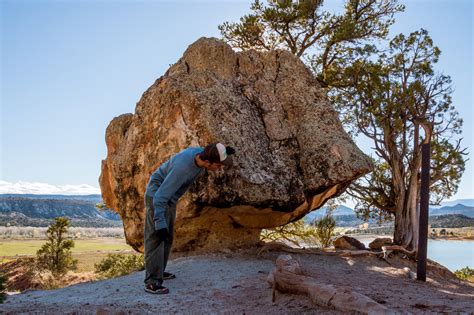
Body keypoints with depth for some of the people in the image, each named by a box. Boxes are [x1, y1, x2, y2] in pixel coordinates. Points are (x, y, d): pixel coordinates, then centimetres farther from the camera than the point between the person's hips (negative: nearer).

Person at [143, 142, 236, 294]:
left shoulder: (200, 152, -15)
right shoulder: (182, 168, -37)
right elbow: (159, 198, -34)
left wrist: (223, 151, -7)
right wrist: (160, 225, -35)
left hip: (169, 198, 9)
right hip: (156, 196, -9)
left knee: (167, 237, 13)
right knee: (156, 236, -14)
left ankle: (158, 271, 23)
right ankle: (152, 281, -14)